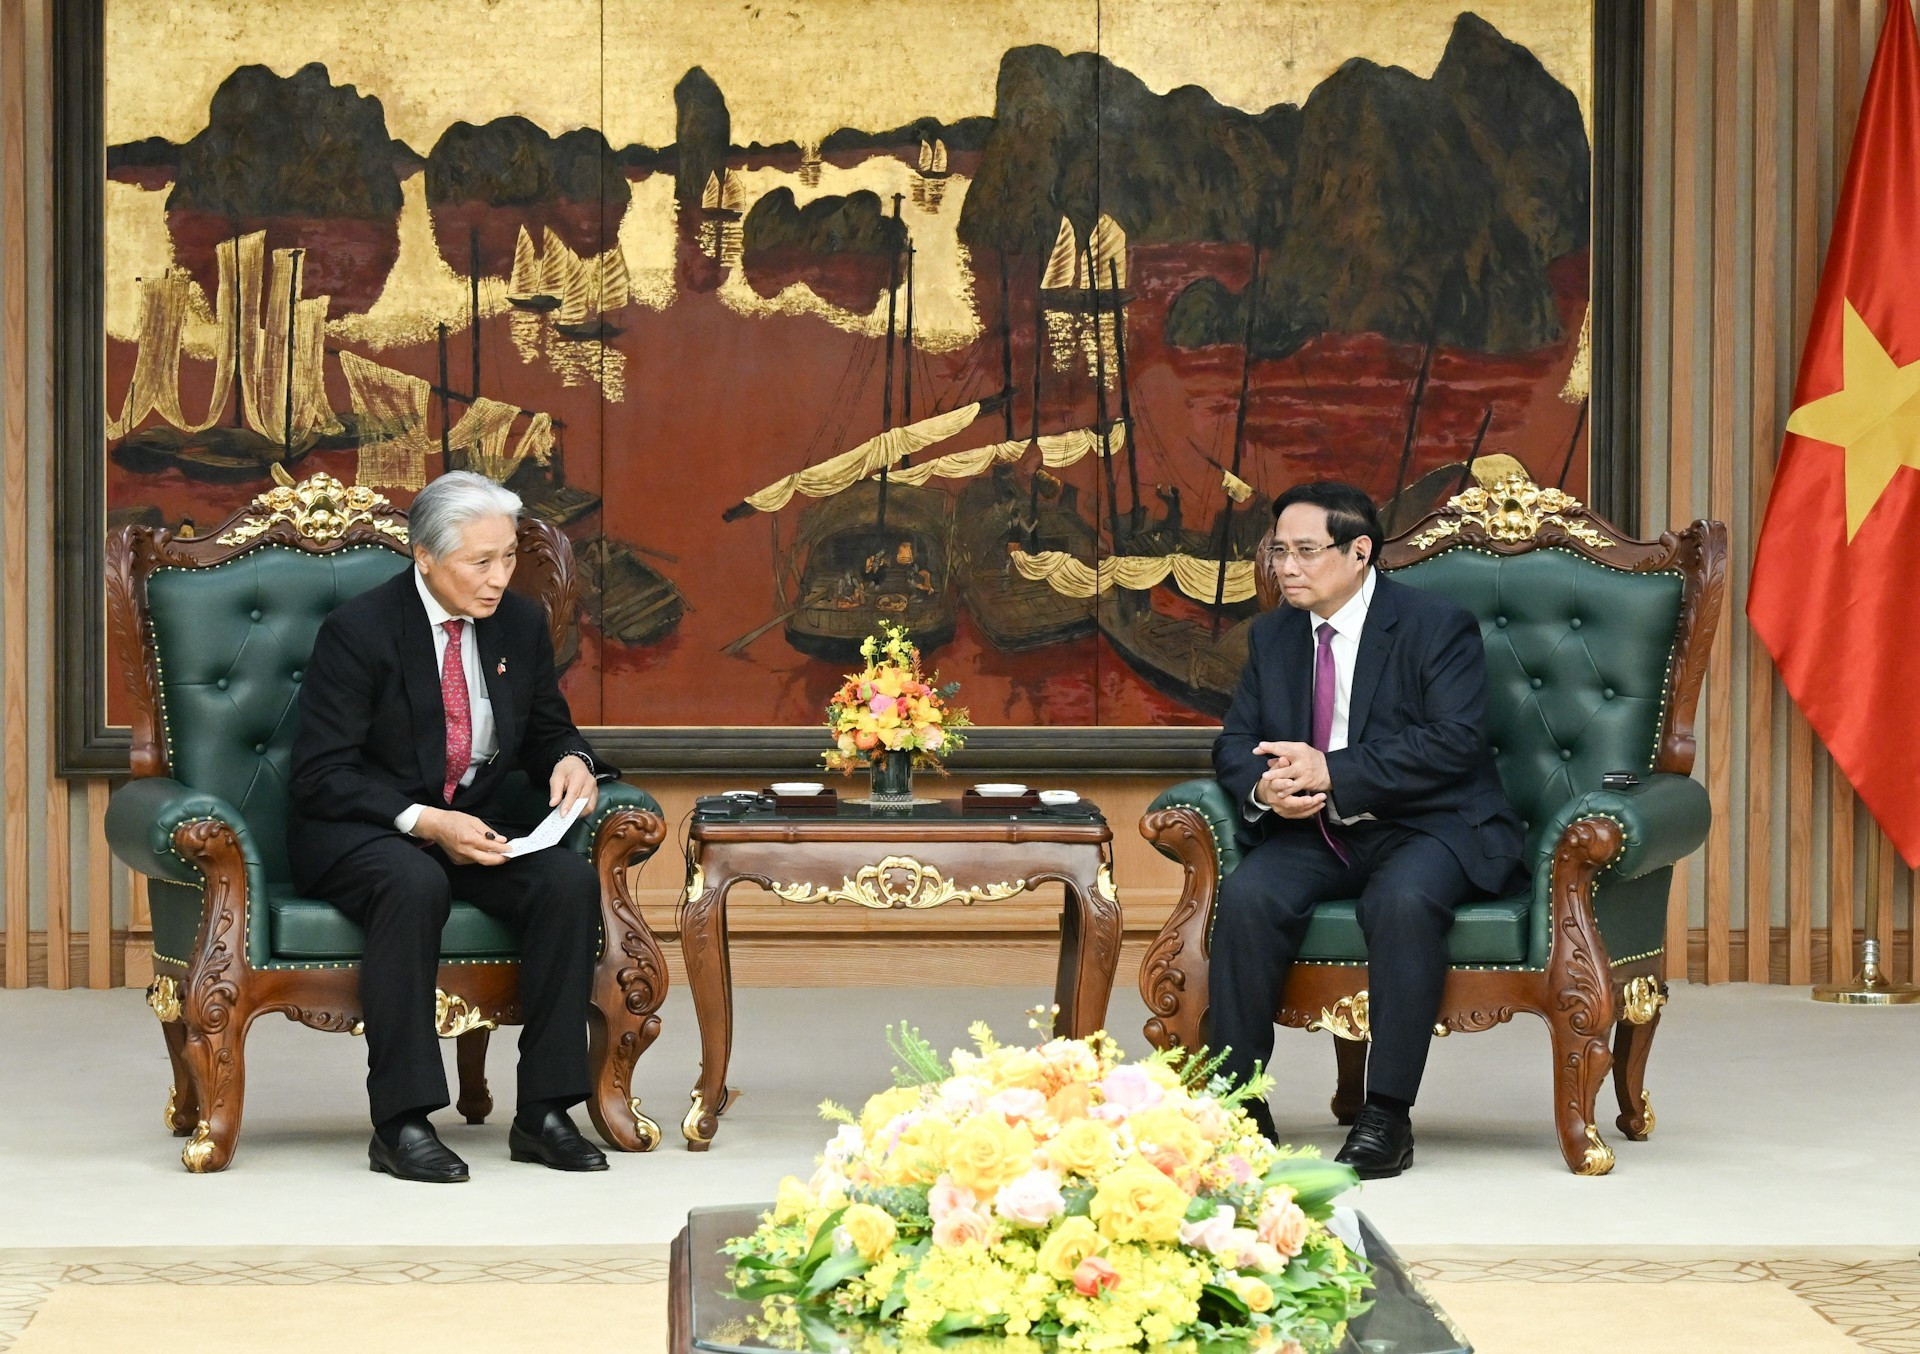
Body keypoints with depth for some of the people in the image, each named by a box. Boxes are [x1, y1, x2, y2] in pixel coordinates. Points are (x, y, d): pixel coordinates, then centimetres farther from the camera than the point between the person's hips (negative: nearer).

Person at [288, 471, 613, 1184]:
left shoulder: (520, 623, 4)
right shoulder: (359, 630, -13)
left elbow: (548, 729, 18)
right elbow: (322, 773, -15)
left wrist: (569, 759, -8)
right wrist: (425, 823, -27)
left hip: (474, 824, 5)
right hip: (359, 831, -5)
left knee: (571, 879, -24)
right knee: (414, 883, -39)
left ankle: (542, 1112, -20)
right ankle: (400, 1122, -34)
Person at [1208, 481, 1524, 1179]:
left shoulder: (1439, 626, -6)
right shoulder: (1272, 635, 12)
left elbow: (1453, 746, -17)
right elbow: (1234, 743, 11)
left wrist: (1332, 773, -24)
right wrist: (1263, 785, -15)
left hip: (1427, 828, -4)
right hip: (1313, 833, 5)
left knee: (1404, 901, -37)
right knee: (1248, 896, -26)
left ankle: (1387, 1115, -29)